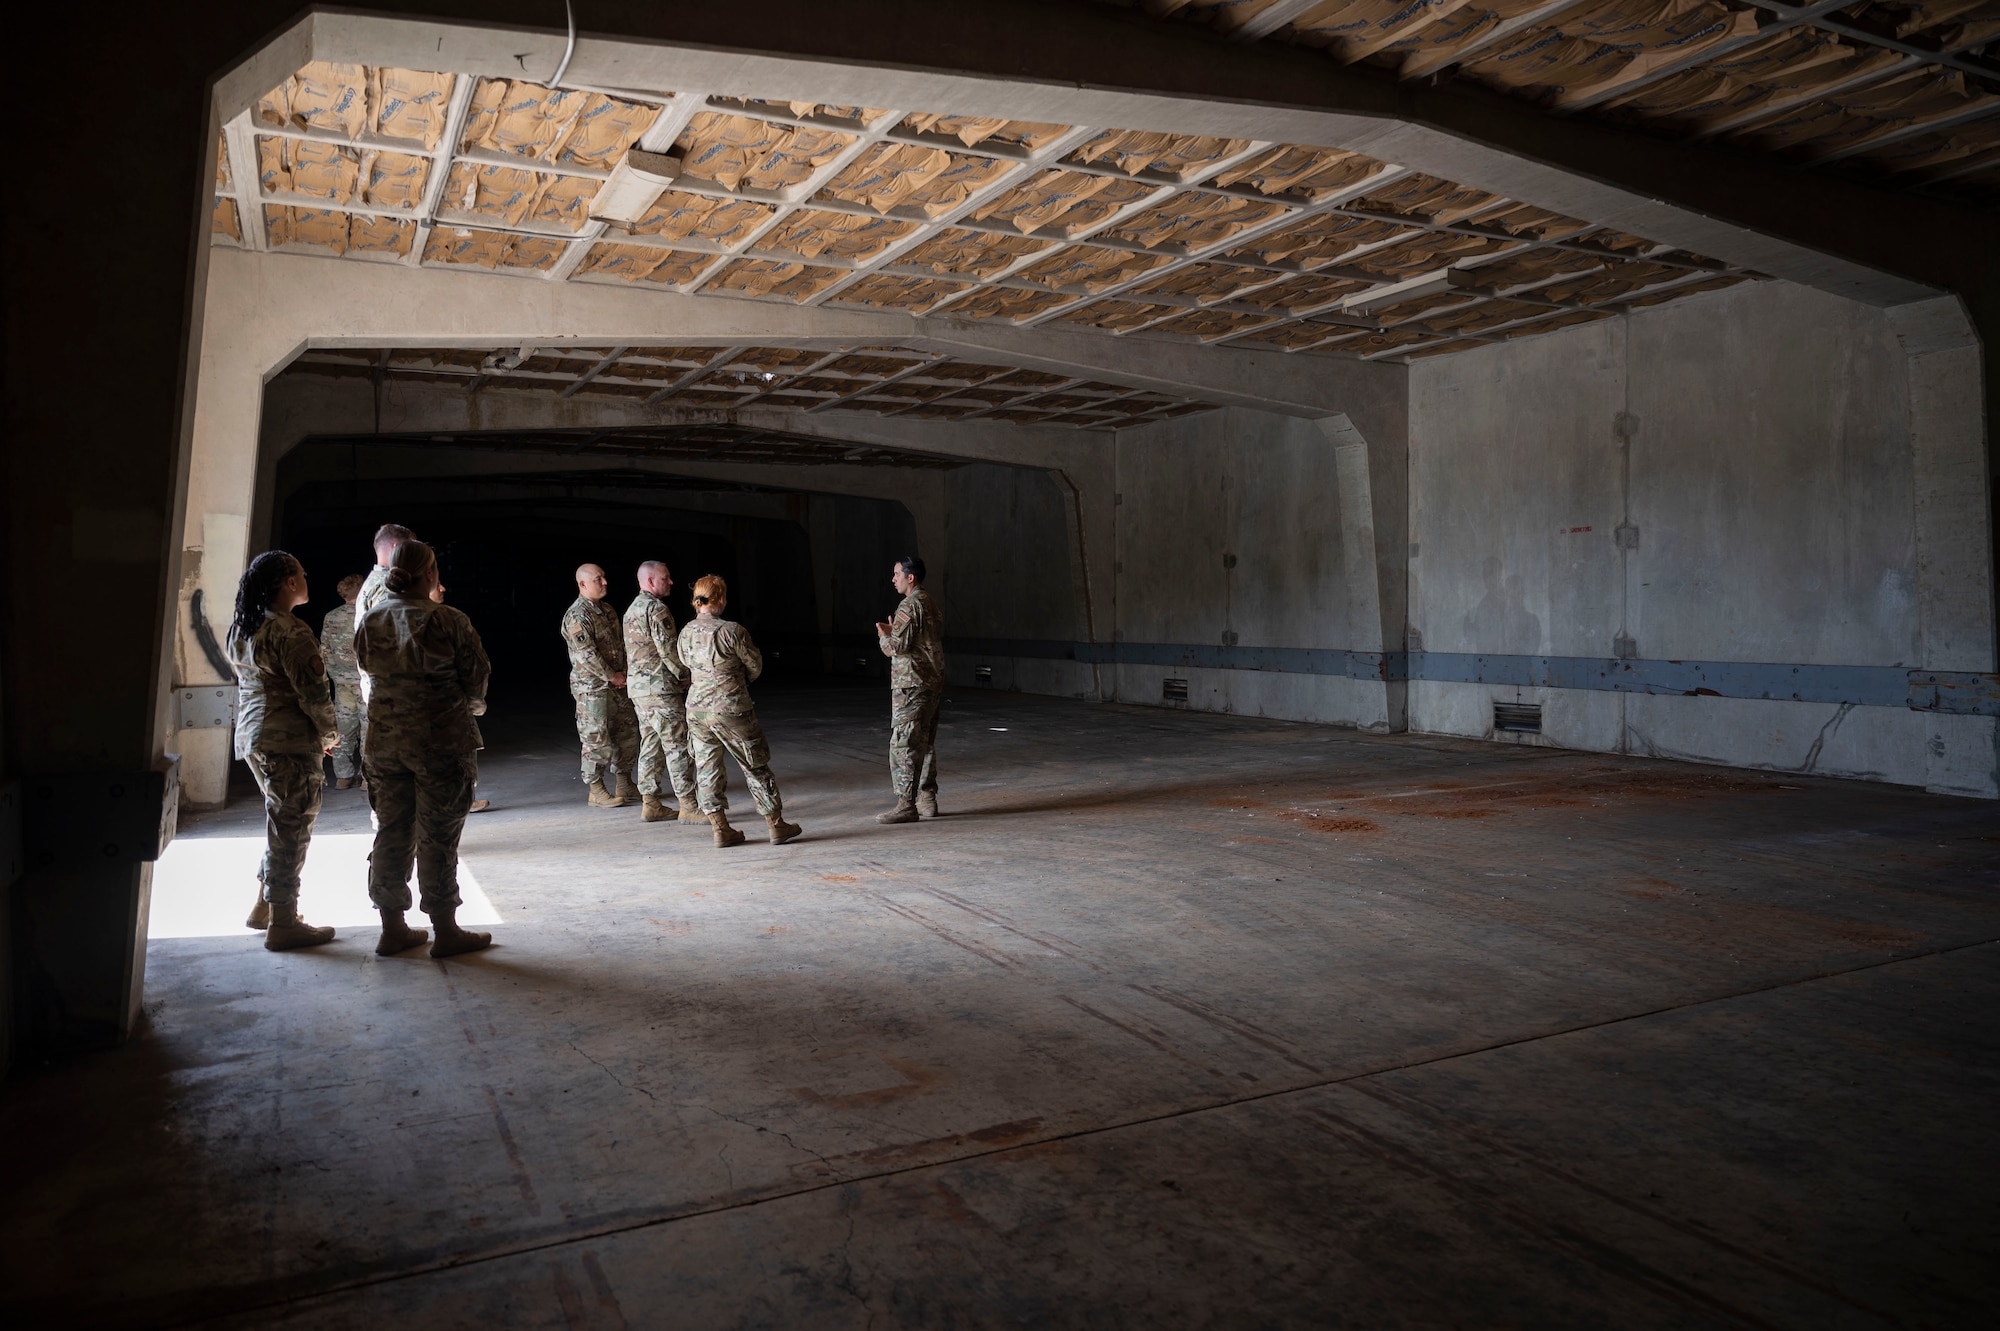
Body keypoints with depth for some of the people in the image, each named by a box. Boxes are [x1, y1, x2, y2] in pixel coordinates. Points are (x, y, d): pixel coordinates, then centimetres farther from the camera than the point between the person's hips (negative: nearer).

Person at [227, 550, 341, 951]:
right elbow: (313, 691, -20)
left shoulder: (242, 629, 12)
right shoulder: (289, 631, -17)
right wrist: (330, 733, -3)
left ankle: (264, 907, 30)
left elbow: (252, 685, 16)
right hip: (290, 743, -9)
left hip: (253, 736, 9)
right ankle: (283, 925, 5)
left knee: (283, 824, 22)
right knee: (292, 828, -1)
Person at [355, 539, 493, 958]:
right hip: (440, 739, -5)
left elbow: (367, 668, 11)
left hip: (383, 739, 5)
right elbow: (477, 677, -6)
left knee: (392, 832, 13)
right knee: (438, 836, 3)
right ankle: (446, 931, 12)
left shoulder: (370, 621, 2)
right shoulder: (447, 620, -13)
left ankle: (392, 929, 21)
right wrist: (471, 707, 14)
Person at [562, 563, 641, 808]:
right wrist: (612, 676, -15)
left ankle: (624, 784, 23)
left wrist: (622, 673, 4)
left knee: (628, 730, 12)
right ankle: (597, 792, 5)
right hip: (592, 687, -9)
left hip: (615, 685, 9)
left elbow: (621, 643, 18)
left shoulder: (608, 611, 14)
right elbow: (586, 654, -21)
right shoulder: (577, 615, -14)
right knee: (597, 739, -4)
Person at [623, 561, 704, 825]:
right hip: (660, 687, -10)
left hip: (637, 686, 10)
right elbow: (669, 650, -18)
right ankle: (688, 805, -5)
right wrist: (686, 677, -5)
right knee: (677, 746, -6)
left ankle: (650, 803, 15)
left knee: (650, 744, 13)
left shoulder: (632, 609, 18)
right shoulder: (656, 608, -14)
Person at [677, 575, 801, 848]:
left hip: (696, 710, 5)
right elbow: (756, 666, -4)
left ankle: (721, 829, 14)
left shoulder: (686, 633, 1)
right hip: (731, 710, -5)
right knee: (756, 768, 8)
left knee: (707, 769, 12)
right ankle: (776, 826, 15)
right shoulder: (732, 631, -15)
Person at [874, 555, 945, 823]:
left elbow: (896, 647, -19)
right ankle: (927, 799, 20)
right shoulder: (932, 603, 14)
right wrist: (893, 631, 19)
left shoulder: (909, 606, -15)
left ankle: (906, 804, -7)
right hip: (933, 683, 10)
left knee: (903, 745, -7)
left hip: (911, 685, -10)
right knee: (926, 743, 14)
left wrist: (883, 636, 2)